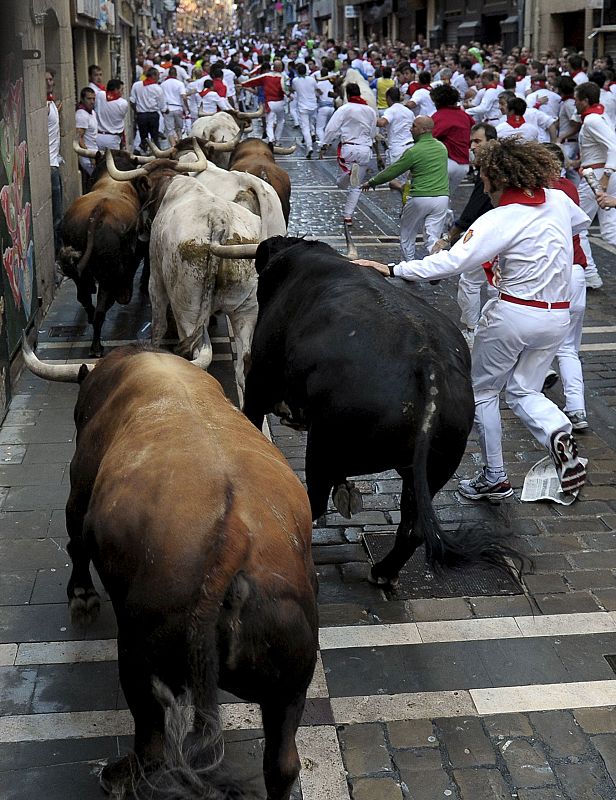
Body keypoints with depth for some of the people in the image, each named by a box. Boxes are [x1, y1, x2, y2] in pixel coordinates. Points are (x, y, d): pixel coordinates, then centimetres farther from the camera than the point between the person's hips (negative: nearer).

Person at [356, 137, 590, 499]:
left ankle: (495, 479, 17)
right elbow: (581, 222, 25)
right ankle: (559, 432, -16)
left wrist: (392, 269, -29)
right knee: (523, 390, 17)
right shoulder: (559, 199, 1)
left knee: (483, 390, 13)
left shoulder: (499, 220, -19)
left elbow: (451, 261, -29)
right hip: (558, 316, 6)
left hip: (513, 315, -6)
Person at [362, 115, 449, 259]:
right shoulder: (441, 147, 8)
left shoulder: (414, 151, -9)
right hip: (442, 196, 4)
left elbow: (392, 172, -2)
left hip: (420, 198, -4)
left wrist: (372, 182, 12)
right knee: (433, 238, 4)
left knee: (407, 234, 15)